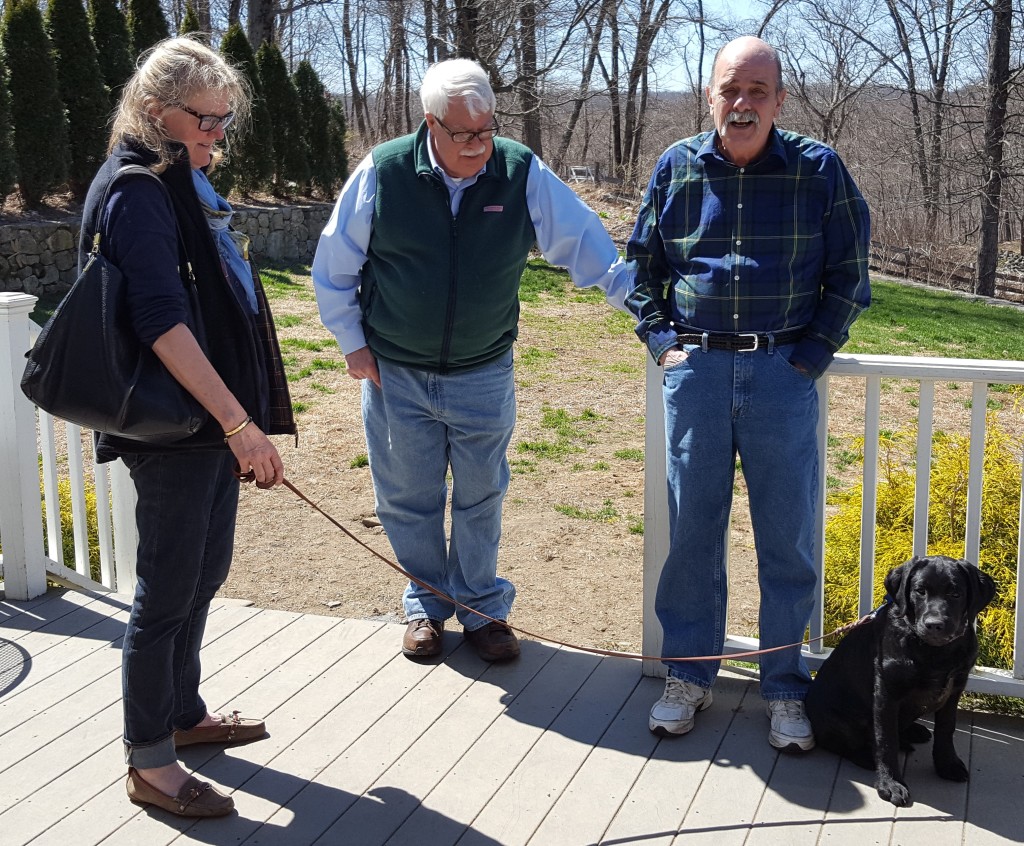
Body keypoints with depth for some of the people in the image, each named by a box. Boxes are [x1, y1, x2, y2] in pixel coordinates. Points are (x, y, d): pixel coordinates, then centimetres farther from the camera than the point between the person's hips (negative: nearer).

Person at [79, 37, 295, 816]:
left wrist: (242, 417, 21)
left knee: (206, 573, 19)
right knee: (168, 590, 0)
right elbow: (161, 321, -25)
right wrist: (240, 422, -27)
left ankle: (183, 713, 36)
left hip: (216, 415, 10)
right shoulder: (135, 191, -16)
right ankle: (149, 763, 14)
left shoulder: (187, 181, 14)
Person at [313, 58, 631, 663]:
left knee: (481, 498, 11)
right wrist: (352, 342, 1)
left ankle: (482, 607, 31)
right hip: (394, 374, 0)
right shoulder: (383, 174, -11)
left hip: (484, 375, 0)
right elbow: (334, 267, 0)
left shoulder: (523, 174, -10)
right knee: (408, 499, 11)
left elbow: (587, 242, -6)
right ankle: (427, 607, 32)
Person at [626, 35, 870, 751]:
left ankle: (786, 689, 18)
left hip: (783, 372, -1)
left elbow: (848, 272, 6)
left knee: (788, 538, 3)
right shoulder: (676, 168, 5)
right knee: (692, 530, 7)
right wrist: (661, 340, 5)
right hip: (695, 369, 1)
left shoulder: (819, 170, 0)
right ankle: (690, 676, 22)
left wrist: (811, 356, -2)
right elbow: (641, 263, 16)